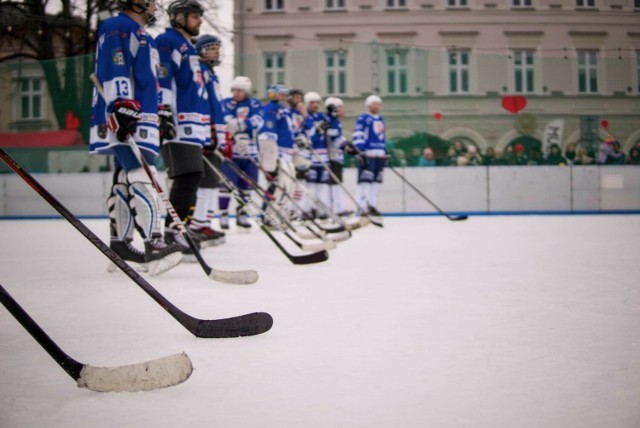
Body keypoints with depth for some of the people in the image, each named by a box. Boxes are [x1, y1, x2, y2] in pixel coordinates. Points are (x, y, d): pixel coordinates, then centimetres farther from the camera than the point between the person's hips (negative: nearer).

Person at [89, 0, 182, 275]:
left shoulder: (143, 36, 28)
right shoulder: (118, 27, -4)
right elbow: (115, 71, -18)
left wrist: (160, 116, 27)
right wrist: (122, 107, -28)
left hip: (141, 118, 10)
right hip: (124, 119, -10)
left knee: (125, 180, 10)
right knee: (141, 177, -19)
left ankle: (119, 243, 15)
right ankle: (153, 243, -26)